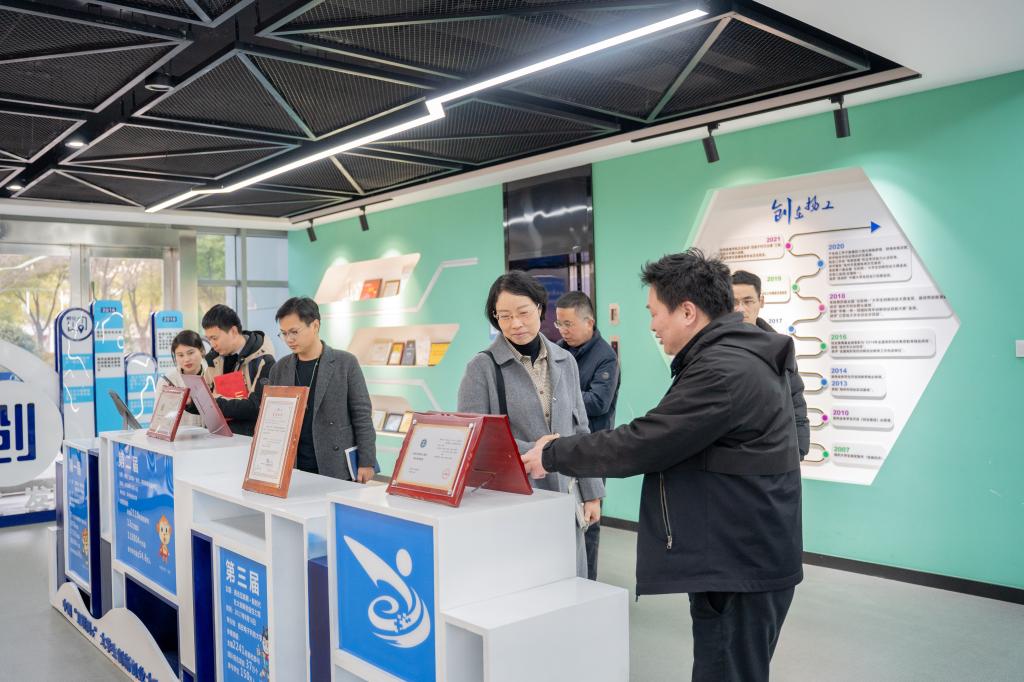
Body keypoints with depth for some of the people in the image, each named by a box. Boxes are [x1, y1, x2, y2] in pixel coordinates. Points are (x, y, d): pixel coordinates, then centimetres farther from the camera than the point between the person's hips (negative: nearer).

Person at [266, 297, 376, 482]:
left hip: (338, 469, -3)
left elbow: (362, 416, -3)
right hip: (293, 471, 3)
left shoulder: (346, 363, -3)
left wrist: (366, 462, -7)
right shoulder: (279, 369, 8)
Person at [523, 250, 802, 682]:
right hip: (735, 556, 10)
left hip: (740, 564, -10)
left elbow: (642, 444, -23)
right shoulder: (730, 357, 11)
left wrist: (553, 455, -11)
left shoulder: (724, 371, -24)